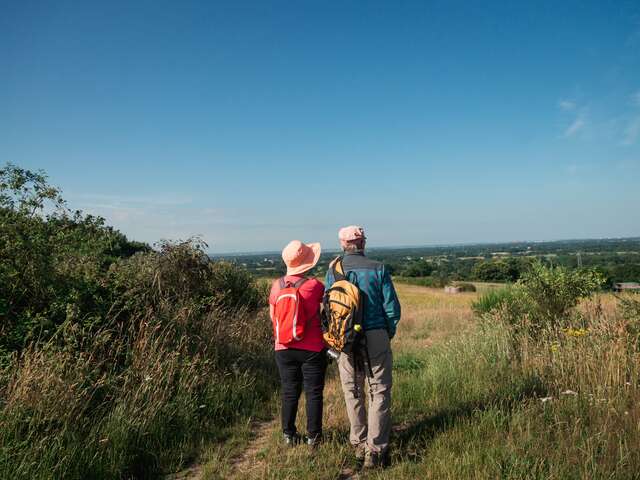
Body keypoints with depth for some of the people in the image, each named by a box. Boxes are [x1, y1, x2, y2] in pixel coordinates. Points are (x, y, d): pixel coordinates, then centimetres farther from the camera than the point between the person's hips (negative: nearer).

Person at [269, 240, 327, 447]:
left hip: (284, 349, 4)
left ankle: (289, 435, 25)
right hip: (312, 349, -4)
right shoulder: (314, 286, -17)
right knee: (314, 393, 10)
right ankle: (313, 436, 19)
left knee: (289, 392, 15)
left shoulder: (277, 285, -4)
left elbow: (272, 316, 7)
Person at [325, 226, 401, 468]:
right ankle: (375, 449, 6)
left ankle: (359, 444, 25)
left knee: (352, 392, 16)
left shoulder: (333, 271, 0)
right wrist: (389, 333, 13)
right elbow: (392, 308, -4)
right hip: (376, 336, -2)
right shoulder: (378, 269, -5)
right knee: (379, 392, 7)